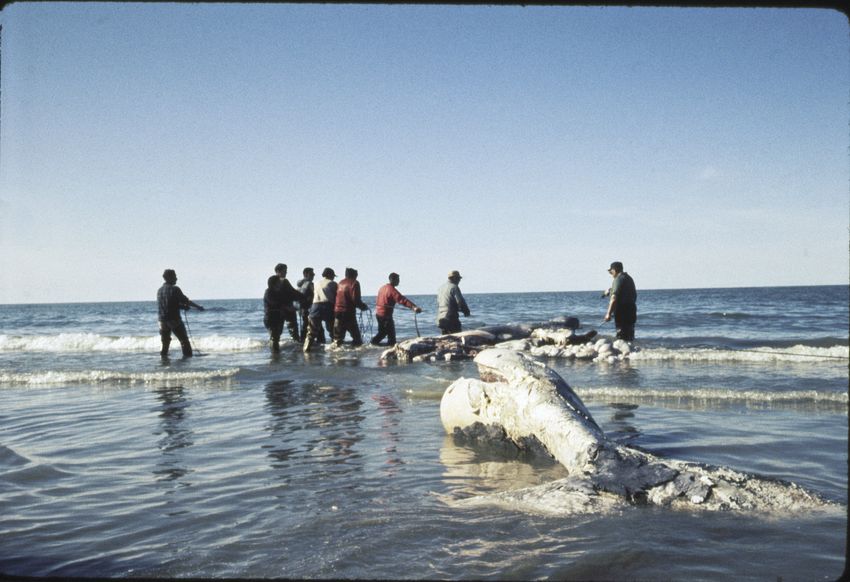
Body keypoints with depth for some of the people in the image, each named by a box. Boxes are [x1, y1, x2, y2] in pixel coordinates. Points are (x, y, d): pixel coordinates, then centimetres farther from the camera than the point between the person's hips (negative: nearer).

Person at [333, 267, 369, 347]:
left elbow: (336, 297, 16)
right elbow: (356, 299, -14)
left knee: (338, 337, 9)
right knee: (356, 335, 3)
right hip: (348, 313, -6)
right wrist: (363, 306, 2)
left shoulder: (341, 283, 13)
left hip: (337, 312, 6)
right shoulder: (354, 283, -6)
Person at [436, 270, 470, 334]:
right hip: (451, 318, -8)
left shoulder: (440, 288, 16)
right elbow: (460, 302, -14)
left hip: (440, 318, 8)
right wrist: (466, 311, 2)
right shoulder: (454, 287, -9)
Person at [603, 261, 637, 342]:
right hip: (631, 310, 9)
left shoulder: (618, 279, -13)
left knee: (622, 335, -8)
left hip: (622, 311, -9)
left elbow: (614, 298, -22)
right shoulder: (629, 278, 16)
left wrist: (609, 313, -25)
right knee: (630, 335, 14)